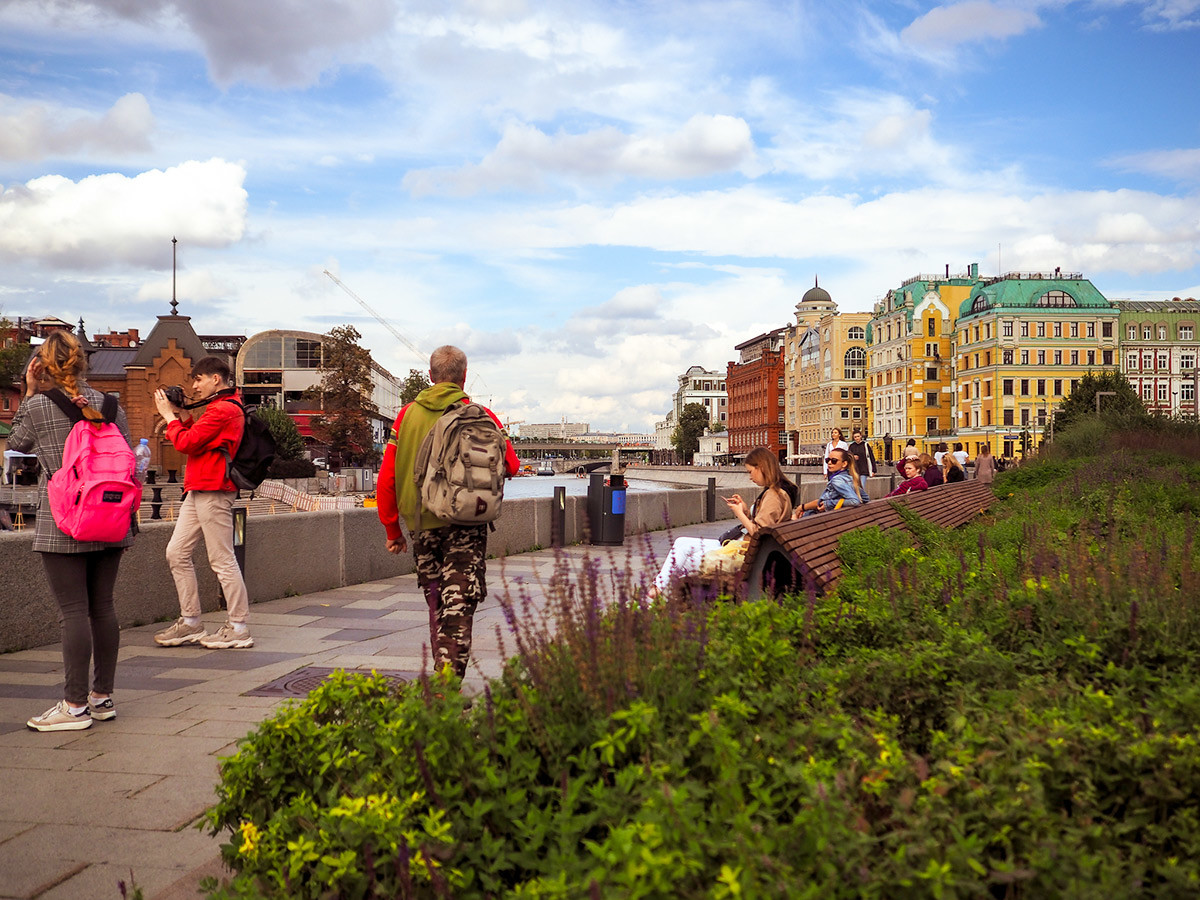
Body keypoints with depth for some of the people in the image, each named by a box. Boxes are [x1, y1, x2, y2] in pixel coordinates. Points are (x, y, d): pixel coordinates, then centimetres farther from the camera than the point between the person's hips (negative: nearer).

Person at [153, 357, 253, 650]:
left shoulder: (223, 410, -13)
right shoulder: (220, 408, 22)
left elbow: (186, 443, -16)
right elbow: (194, 441, 22)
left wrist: (170, 416, -1)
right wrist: (180, 416, 12)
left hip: (213, 491, -11)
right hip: (198, 491, 11)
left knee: (222, 560, -7)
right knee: (177, 553, 10)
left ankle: (238, 628, -1)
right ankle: (190, 623, 15)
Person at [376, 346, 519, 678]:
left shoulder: (408, 415, 4)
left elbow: (387, 478, 3)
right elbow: (511, 466, -1)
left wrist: (392, 529, 12)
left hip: (422, 524, 3)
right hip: (465, 525, -3)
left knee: (436, 605, 18)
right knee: (458, 606, -2)